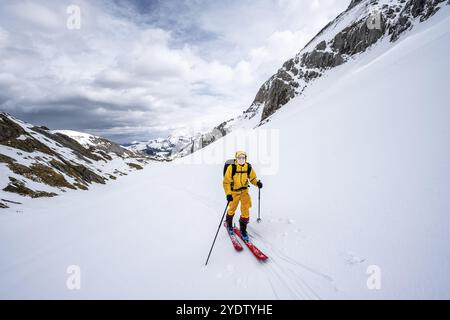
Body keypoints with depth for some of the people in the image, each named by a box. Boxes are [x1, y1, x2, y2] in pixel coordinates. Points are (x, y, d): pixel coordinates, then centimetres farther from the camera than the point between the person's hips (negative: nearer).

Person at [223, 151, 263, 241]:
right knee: (232, 209, 15)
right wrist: (228, 194, -25)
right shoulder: (231, 168, -20)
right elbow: (226, 182, -18)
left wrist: (257, 183, -19)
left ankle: (243, 229, 15)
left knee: (246, 210, -4)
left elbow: (252, 178, 3)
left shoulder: (248, 167, -9)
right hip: (234, 191, -2)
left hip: (244, 191, 2)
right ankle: (229, 224, 44)